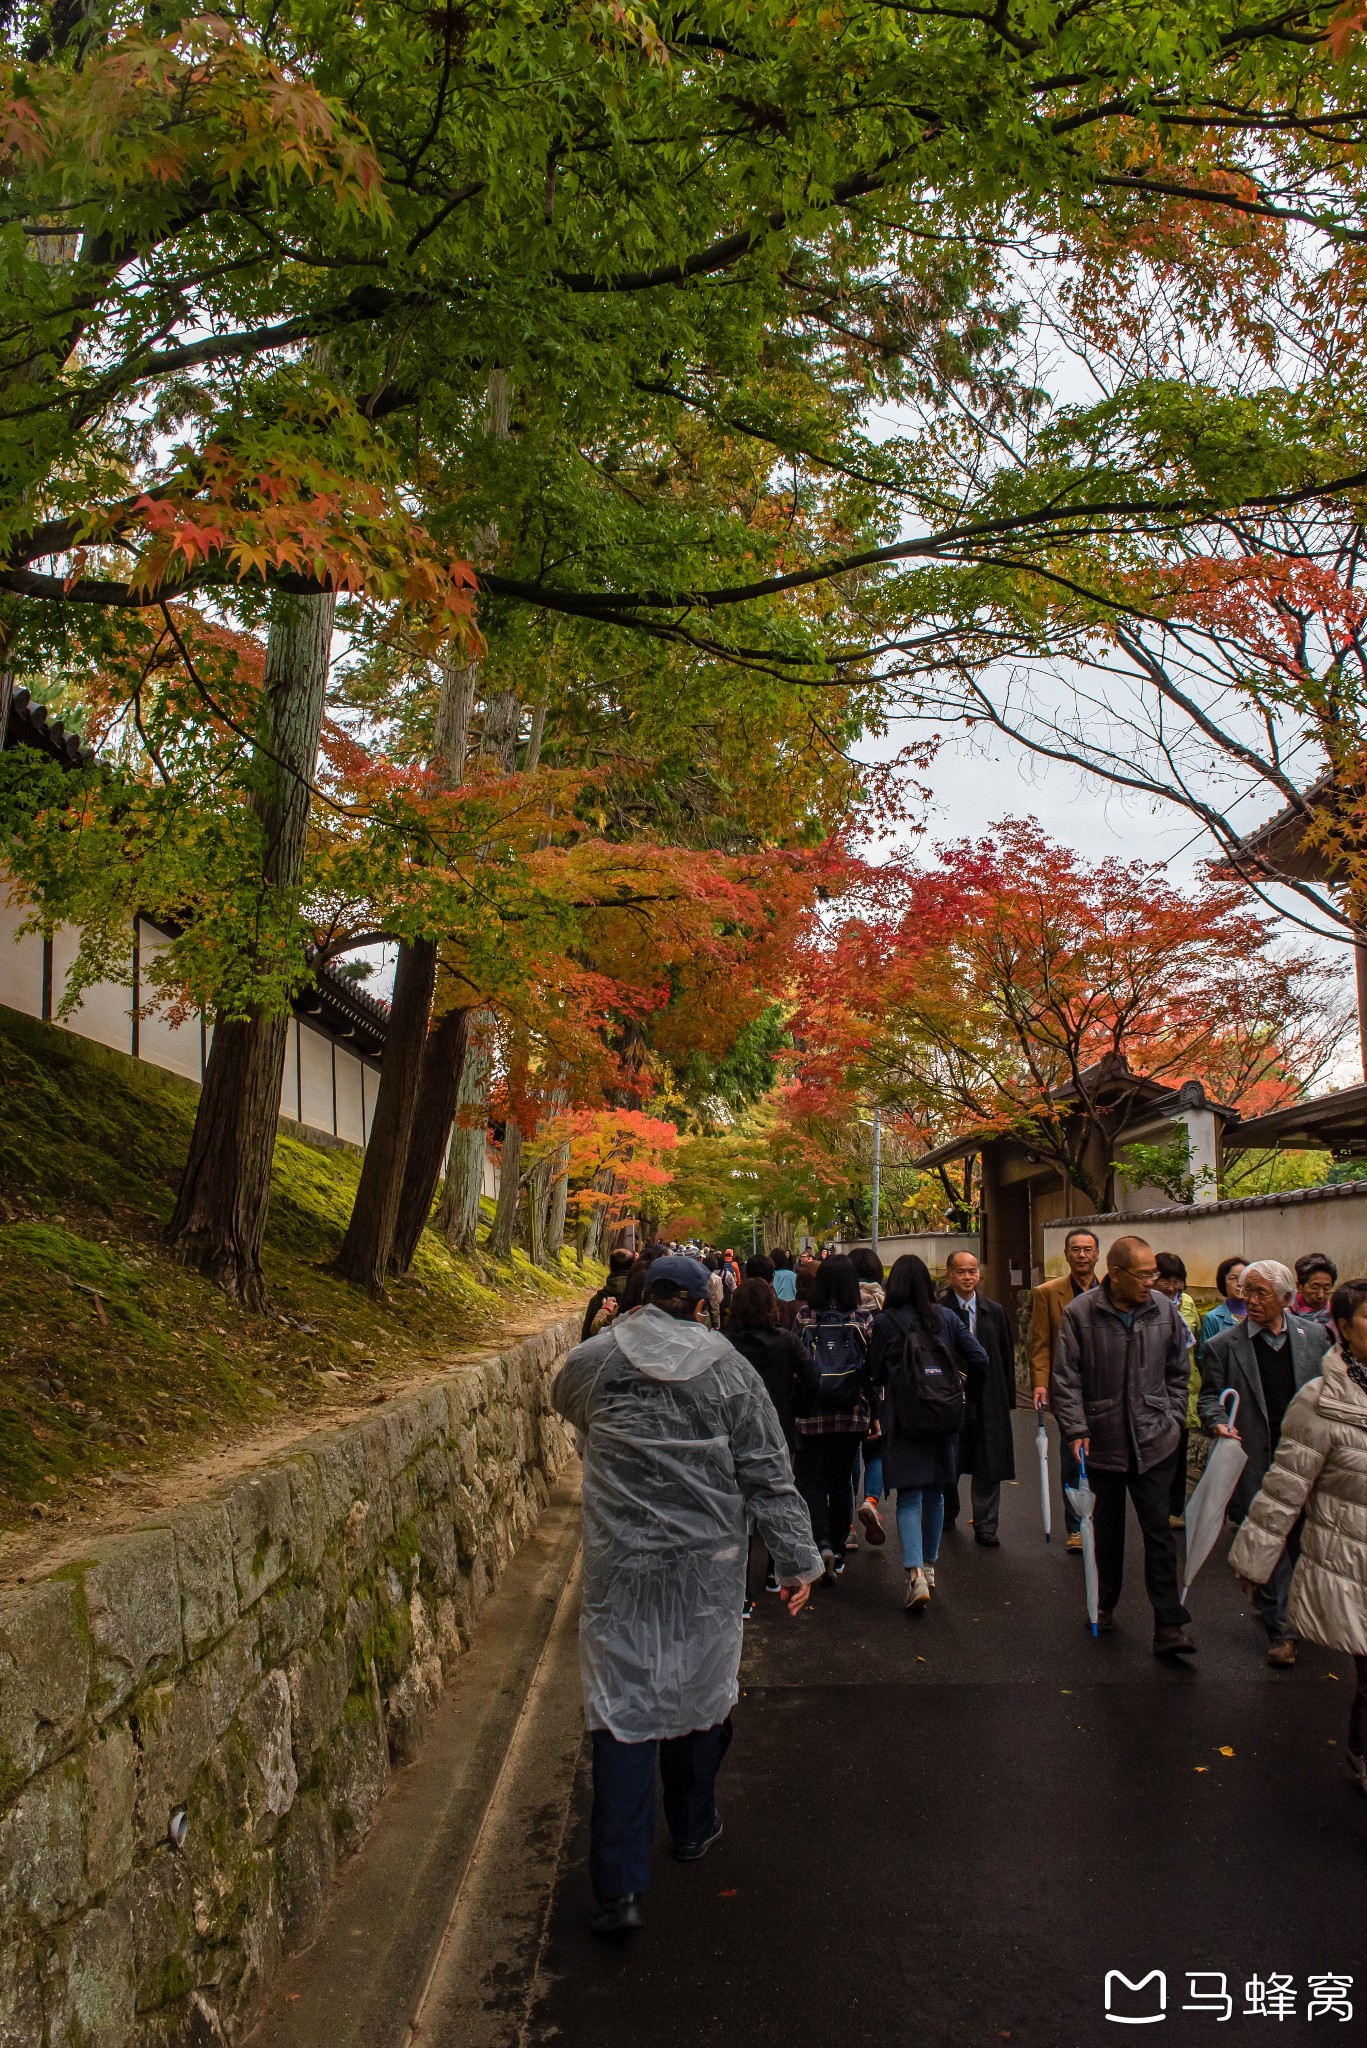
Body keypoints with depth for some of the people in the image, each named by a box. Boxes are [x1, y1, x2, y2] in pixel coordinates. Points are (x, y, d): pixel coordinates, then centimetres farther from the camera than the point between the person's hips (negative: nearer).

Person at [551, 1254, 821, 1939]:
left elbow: (563, 1400, 21)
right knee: (699, 1692, 19)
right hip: (708, 1565, 1)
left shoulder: (595, 1359, -3)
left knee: (621, 1708, 3)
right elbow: (769, 1474, -2)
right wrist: (798, 1559, 4)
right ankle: (693, 1829, 38)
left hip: (619, 1566, 0)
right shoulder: (728, 1368, -4)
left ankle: (619, 1887, 0)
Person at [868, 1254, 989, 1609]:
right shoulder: (946, 1317, 0)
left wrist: (879, 1412, 14)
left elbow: (875, 1371, -2)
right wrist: (972, 1393, 13)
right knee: (934, 1494, 18)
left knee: (909, 1498, -1)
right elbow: (980, 1359, -3)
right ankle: (929, 1566, 30)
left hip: (903, 1420, -3)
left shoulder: (886, 1322, -8)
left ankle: (915, 1575, -16)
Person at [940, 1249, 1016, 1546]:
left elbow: (1007, 1356, 11)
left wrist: (1008, 1397, 6)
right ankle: (946, 1515, 31)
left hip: (989, 1400, 3)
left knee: (988, 1466, 5)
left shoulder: (994, 1311, 8)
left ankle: (985, 1524, 15)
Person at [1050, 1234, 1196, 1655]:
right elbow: (1065, 1379, -5)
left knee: (1159, 1532, -1)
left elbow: (1177, 1373, 13)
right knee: (1106, 1530, 14)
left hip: (1154, 1443, 1)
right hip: (1102, 1442, -1)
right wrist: (1076, 1430, -9)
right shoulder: (1080, 1313, -10)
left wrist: (1173, 1420, 7)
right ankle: (1103, 1605, 32)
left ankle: (1169, 1627, 2)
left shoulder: (1164, 1310, 0)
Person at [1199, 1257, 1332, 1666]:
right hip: (1257, 1461, -2)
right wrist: (1218, 1423, -17)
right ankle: (1278, 1629, 13)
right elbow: (1209, 1396, 3)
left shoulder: (1316, 1336, 3)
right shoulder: (1223, 1346, -2)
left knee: (1303, 1540, 13)